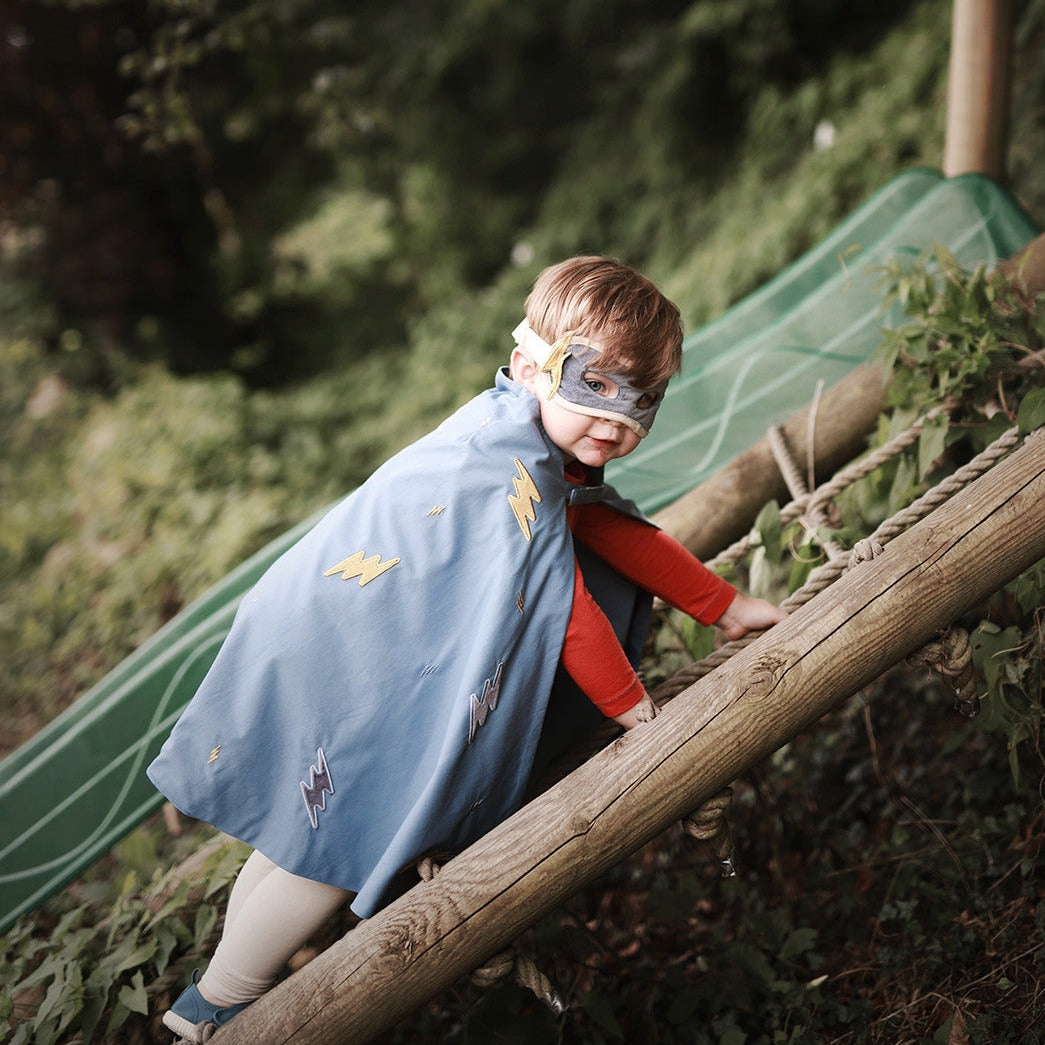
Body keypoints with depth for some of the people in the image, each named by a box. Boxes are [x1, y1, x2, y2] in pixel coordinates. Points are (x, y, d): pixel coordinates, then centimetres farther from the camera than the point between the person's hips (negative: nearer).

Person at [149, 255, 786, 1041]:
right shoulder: (512, 463, -29)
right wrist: (628, 704, -9)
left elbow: (612, 529, 11)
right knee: (345, 836, 0)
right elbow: (563, 605, -24)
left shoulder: (538, 440, 2)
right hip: (323, 656, -9)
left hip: (346, 640, 9)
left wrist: (726, 606, 15)